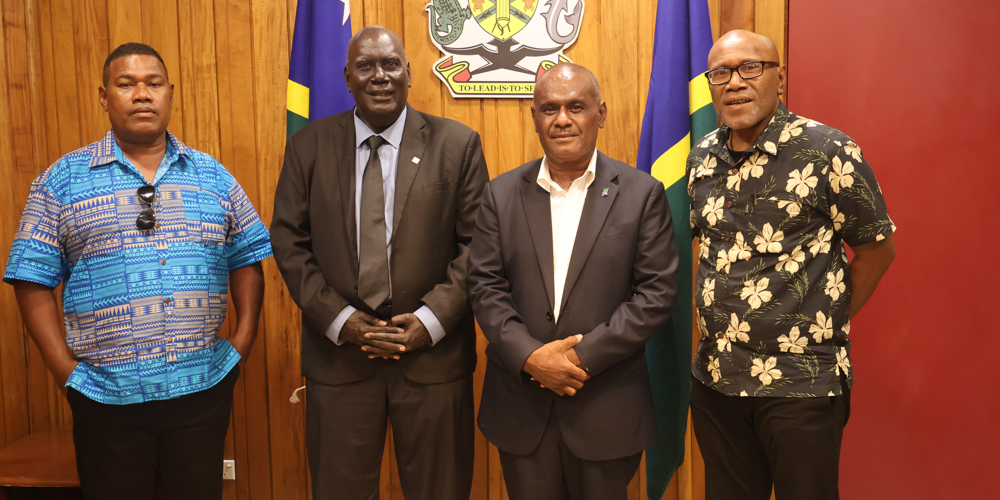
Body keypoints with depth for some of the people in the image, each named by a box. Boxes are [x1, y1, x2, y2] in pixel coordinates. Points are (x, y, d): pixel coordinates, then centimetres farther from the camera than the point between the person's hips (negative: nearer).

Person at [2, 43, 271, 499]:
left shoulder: (213, 176, 7)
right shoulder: (61, 181, 1)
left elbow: (247, 259, 10)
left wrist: (243, 341, 1)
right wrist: (65, 367, -6)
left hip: (204, 388, 2)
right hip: (107, 395, -1)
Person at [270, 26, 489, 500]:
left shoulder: (458, 144, -1)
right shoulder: (308, 145, 3)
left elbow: (477, 243, -2)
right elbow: (288, 242, 2)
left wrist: (432, 320, -12)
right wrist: (339, 319, -8)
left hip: (433, 354, -1)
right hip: (338, 353, 1)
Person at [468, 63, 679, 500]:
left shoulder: (642, 194, -2)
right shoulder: (502, 194, 4)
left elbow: (657, 291, -7)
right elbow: (485, 285, 0)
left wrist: (584, 356, -14)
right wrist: (530, 357, -13)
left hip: (607, 411, -1)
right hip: (521, 406, 2)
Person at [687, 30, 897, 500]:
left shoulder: (829, 152, -11)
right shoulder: (701, 158, 6)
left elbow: (877, 248, -3)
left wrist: (827, 323, 0)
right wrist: (722, 323, 11)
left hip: (802, 384, -5)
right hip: (715, 379, 5)